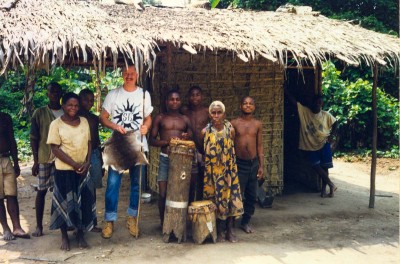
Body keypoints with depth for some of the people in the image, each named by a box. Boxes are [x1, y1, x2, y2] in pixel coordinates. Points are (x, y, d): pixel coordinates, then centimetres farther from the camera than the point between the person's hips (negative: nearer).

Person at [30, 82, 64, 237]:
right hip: (44, 158, -2)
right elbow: (34, 138, -1)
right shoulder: (39, 113, -1)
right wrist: (35, 161, -6)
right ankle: (39, 225, 11)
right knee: (42, 191, 4)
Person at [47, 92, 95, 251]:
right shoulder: (56, 124, -6)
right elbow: (55, 149, -11)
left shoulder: (84, 122, 6)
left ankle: (80, 234, 21)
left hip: (83, 170, 3)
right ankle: (64, 236, 18)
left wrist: (87, 162, -6)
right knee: (64, 202, 5)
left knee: (83, 201, 7)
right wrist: (75, 164, -16)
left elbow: (89, 143, 9)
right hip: (64, 170, -3)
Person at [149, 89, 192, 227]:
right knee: (163, 194, -4)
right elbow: (152, 140, 4)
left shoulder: (185, 119, 14)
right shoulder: (160, 118, 8)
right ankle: (163, 223, 11)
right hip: (165, 159, -2)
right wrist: (166, 141, -14)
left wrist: (187, 138, -6)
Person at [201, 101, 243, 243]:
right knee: (216, 199, 4)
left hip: (228, 170, 1)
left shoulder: (230, 130, 0)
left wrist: (231, 167, 8)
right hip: (212, 171, -1)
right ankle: (220, 231, 17)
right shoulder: (205, 132, -3)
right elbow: (202, 151, 9)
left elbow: (233, 151, 9)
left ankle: (230, 229, 15)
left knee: (230, 197, 2)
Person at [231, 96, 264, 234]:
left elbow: (259, 146, 7)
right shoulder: (234, 123, -2)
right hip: (239, 163, -3)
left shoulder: (257, 124, 5)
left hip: (253, 163, 3)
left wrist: (261, 166, 3)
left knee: (252, 196, 9)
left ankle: (245, 221, 24)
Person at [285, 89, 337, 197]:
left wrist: (331, 136, 0)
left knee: (324, 167, 4)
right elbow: (292, 100, -12)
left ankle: (323, 190, 14)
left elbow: (335, 124, 11)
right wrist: (285, 89, -19)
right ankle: (331, 185, 11)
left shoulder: (326, 115, -4)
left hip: (323, 144, 0)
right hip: (310, 145, 0)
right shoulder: (304, 111, -7)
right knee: (317, 167, -4)